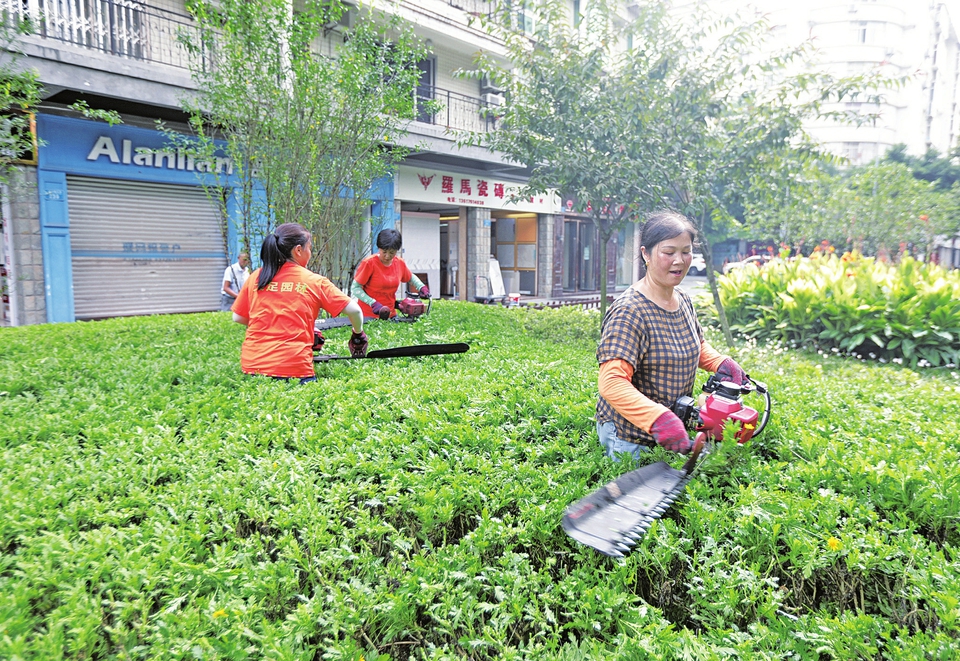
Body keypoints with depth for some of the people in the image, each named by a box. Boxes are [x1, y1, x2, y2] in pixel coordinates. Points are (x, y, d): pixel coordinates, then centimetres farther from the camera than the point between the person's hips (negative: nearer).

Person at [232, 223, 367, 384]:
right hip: (293, 367, -3)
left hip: (251, 365, 4)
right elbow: (354, 310, 0)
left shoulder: (256, 277, 9)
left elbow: (237, 317, 16)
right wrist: (358, 333, 19)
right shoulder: (315, 281, 2)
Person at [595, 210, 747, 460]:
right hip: (629, 439, -8)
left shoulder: (683, 301, 3)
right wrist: (660, 419, -45)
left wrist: (722, 364, 2)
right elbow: (612, 382, -34)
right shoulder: (629, 312, -25)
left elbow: (698, 346, 22)